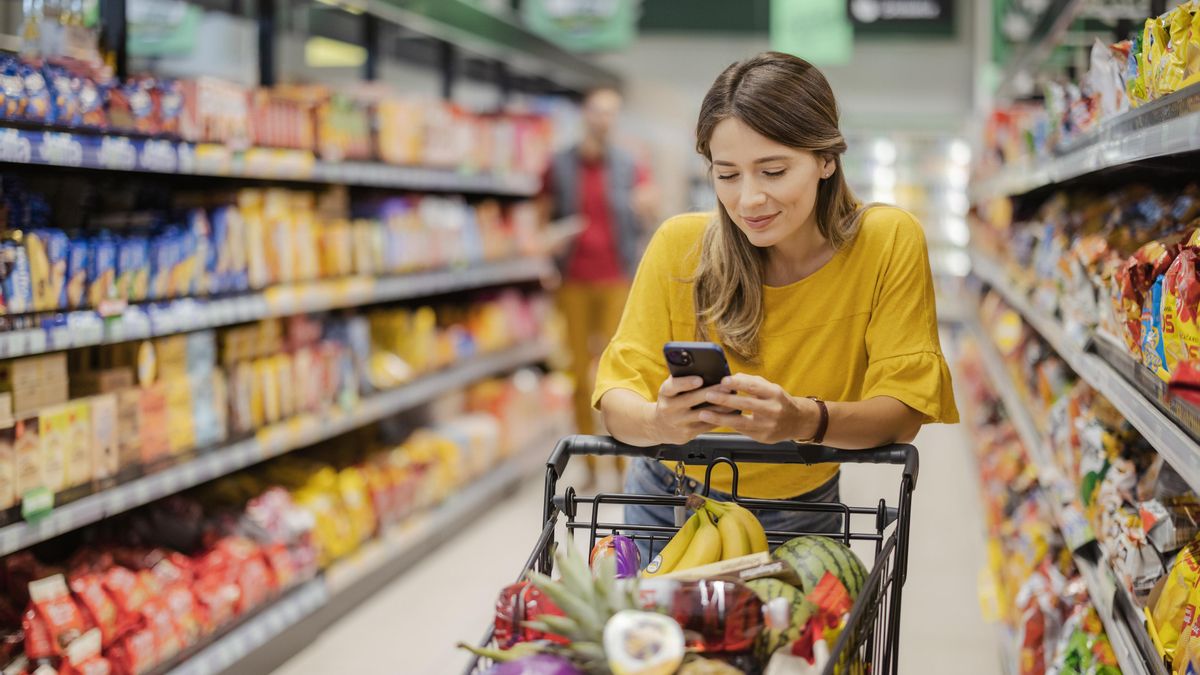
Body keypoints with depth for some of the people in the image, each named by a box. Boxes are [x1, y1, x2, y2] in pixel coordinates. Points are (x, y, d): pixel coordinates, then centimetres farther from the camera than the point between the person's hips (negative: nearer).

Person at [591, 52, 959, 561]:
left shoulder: (890, 243, -15)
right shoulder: (680, 245, -13)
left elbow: (903, 409, -17)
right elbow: (618, 395, -15)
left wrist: (805, 420, -36)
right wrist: (659, 422, -38)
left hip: (801, 519, -1)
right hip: (671, 504, 1)